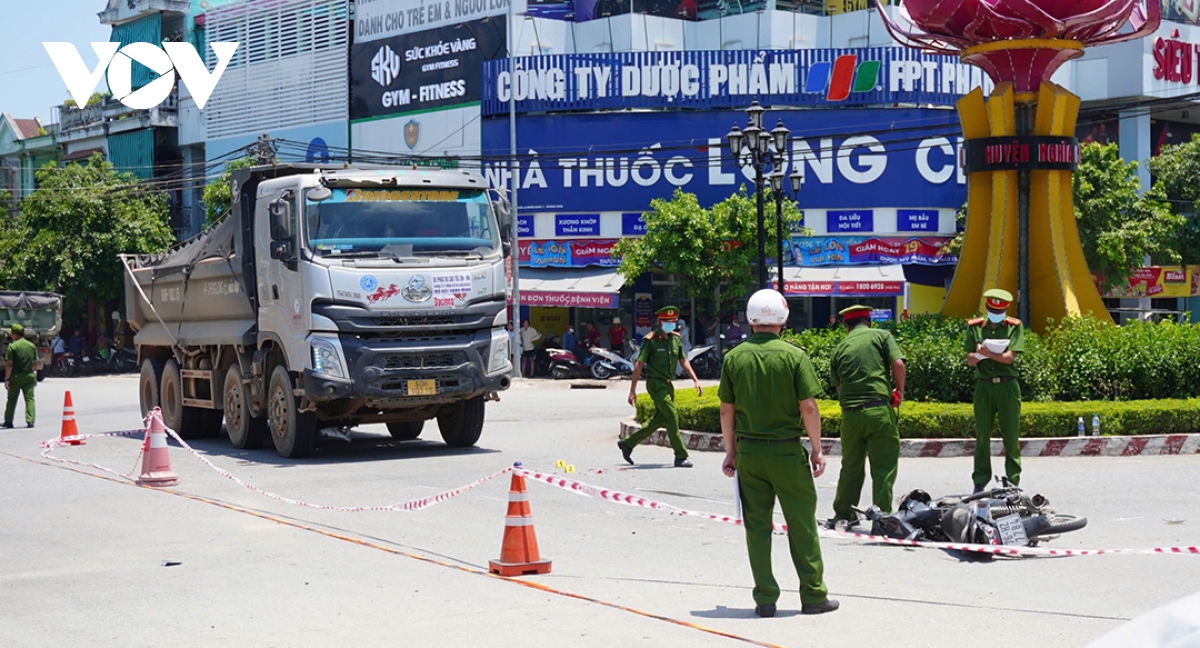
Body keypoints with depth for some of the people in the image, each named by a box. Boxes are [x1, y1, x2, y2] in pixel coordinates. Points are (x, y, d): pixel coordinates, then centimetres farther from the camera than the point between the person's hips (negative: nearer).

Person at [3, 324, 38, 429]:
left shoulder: (12, 346, -11)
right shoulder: (32, 346, 5)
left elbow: (9, 364, -14)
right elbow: (35, 362, 9)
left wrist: (6, 379, -12)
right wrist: (35, 376, 17)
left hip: (16, 376, -3)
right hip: (29, 376, 3)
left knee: (12, 399, 10)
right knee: (29, 398, 1)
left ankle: (8, 421, 17)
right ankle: (30, 421, -11)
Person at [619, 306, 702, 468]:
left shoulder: (676, 338, 8)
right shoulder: (650, 340, -12)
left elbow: (683, 361, 16)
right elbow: (639, 364, -12)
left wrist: (695, 380, 7)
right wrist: (632, 390, -15)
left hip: (668, 384, 8)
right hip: (655, 383, -8)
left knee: (659, 419, 14)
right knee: (672, 417, -12)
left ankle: (627, 443, 27)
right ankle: (680, 457, -7)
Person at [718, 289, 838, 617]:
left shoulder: (734, 357, 0)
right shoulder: (794, 356, -8)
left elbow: (726, 409, 3)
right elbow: (808, 407, -10)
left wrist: (730, 451, 13)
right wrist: (817, 449, 0)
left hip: (749, 452, 3)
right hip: (787, 452, -2)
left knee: (757, 526, 7)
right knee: (801, 525, 6)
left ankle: (765, 599, 8)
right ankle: (813, 595, 11)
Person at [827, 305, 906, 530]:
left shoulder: (839, 348, 12)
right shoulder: (881, 336, 4)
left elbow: (837, 385, 13)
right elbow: (898, 363, -7)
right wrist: (899, 390, 6)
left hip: (850, 412, 4)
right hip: (879, 410, -4)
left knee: (850, 466, 17)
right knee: (884, 467, 2)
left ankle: (843, 515, 25)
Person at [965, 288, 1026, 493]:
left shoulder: (1014, 326, 3)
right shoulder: (974, 327, 8)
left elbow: (1009, 357, -8)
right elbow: (970, 360, 5)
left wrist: (986, 352, -16)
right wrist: (978, 354, -15)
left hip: (1007, 385, -1)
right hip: (983, 385, 1)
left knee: (1011, 434, 1)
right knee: (982, 435, 3)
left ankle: (1013, 481, 7)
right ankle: (980, 481, 9)